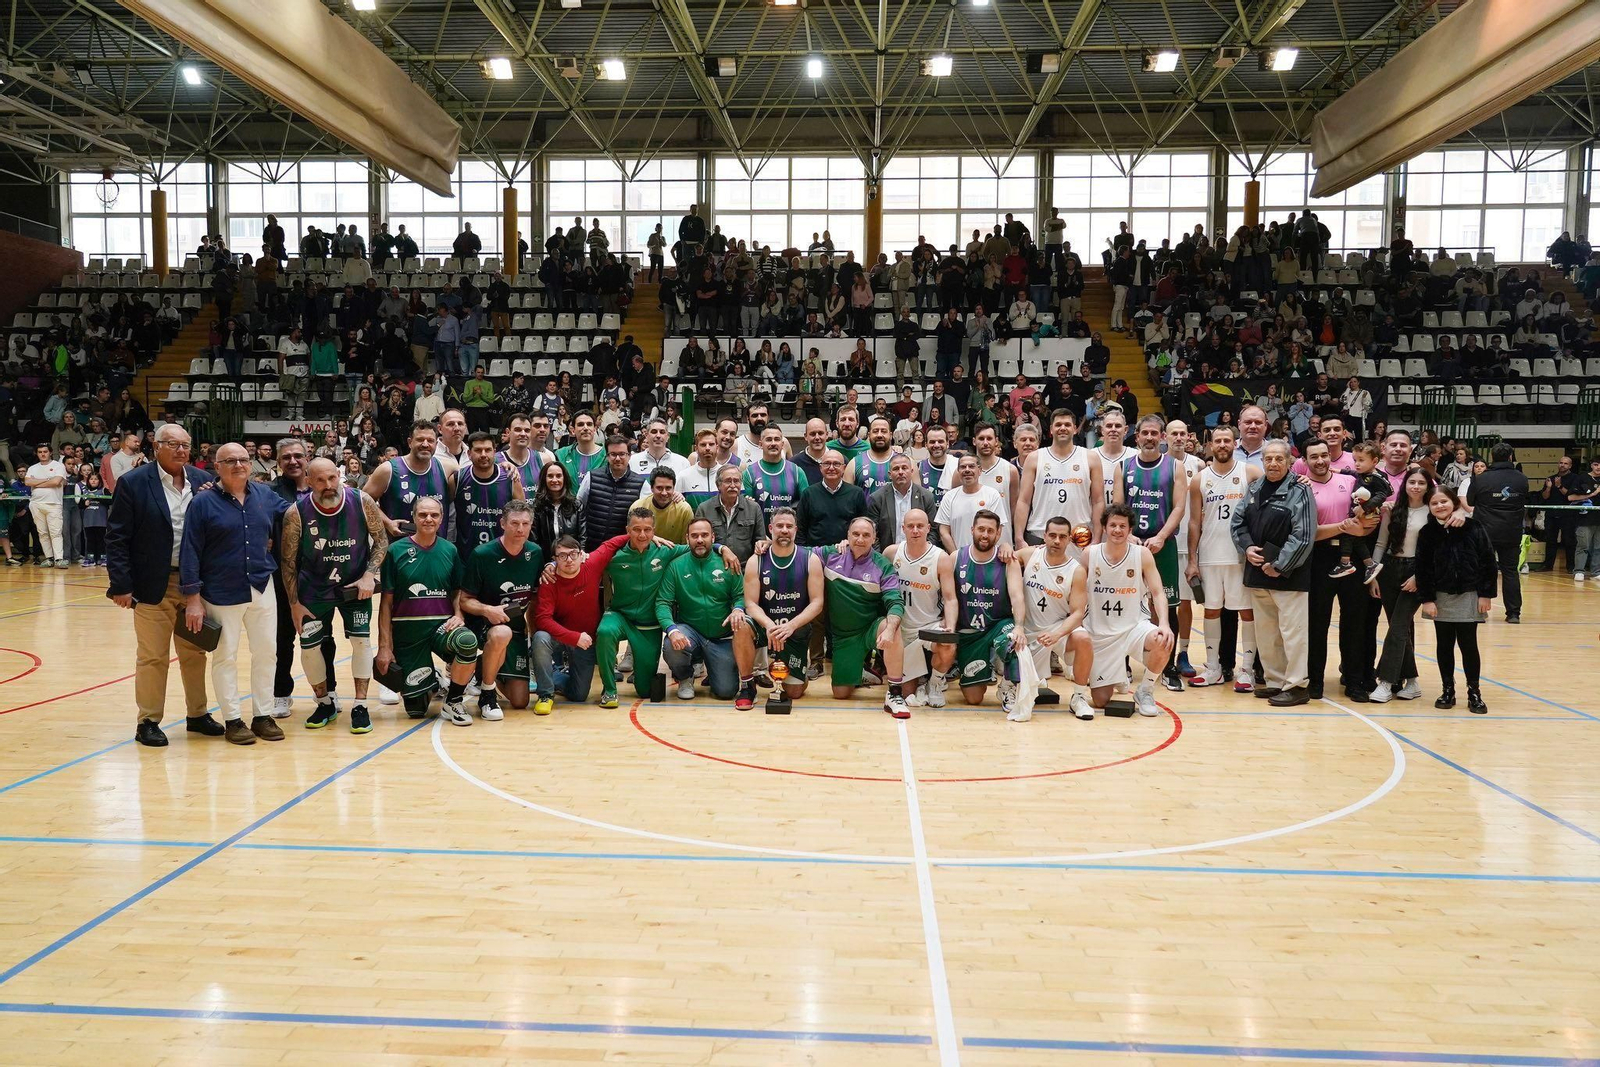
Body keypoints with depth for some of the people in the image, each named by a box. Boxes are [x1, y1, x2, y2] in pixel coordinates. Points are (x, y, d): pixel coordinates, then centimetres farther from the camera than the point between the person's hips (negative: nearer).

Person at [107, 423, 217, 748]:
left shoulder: (202, 480, 5)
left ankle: (197, 714, 26)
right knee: (153, 657, 3)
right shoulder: (133, 483, -7)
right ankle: (148, 721, 15)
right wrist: (120, 585, -12)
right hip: (153, 585, -4)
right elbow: (117, 537, -7)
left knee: (195, 652, 14)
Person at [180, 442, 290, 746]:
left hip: (262, 589, 4)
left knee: (266, 653, 8)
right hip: (222, 593, -4)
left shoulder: (265, 495, 5)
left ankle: (263, 716, 20)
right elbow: (190, 551, -8)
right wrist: (192, 598, -11)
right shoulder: (203, 502, -6)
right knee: (225, 657, 5)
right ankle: (232, 720, 15)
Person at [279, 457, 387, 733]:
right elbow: (288, 561, -8)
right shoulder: (295, 514, -19)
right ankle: (325, 703, 24)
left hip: (355, 585, 0)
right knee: (309, 646, 2)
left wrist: (370, 575, -18)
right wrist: (294, 603, -7)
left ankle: (360, 706, 3)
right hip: (314, 589, 1)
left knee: (361, 639, -10)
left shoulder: (362, 502, -18)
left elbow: (381, 540, -5)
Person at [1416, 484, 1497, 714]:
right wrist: (1427, 599, -7)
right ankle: (1447, 690, 18)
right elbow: (1422, 568, -1)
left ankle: (1474, 692, 14)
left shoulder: (1473, 527, -5)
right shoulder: (1427, 533, -2)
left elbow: (1488, 561, -3)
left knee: (1468, 645, 3)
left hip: (1469, 597, -1)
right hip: (1441, 598, 1)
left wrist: (1486, 594, -5)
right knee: (1444, 645, 8)